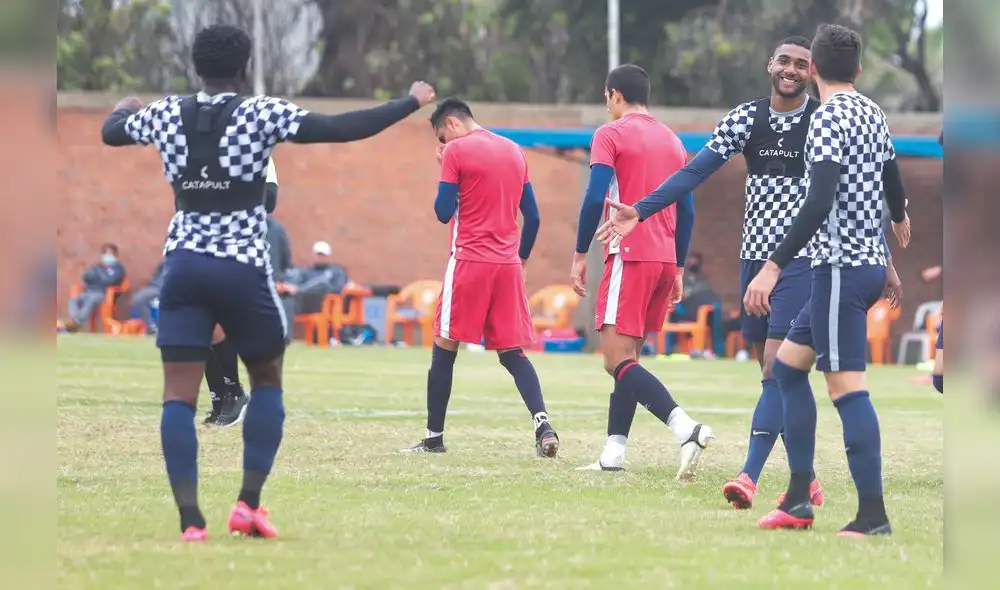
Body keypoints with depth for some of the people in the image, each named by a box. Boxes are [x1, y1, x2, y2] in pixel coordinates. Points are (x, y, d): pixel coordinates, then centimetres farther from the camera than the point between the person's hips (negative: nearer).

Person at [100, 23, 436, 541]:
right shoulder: (261, 114, -5)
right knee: (267, 381, 17)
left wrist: (125, 109, 51)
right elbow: (343, 129, -9)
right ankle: (248, 504, 7)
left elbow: (110, 132, 28)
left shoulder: (164, 115, 7)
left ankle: (190, 522, -12)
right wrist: (410, 103, 2)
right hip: (242, 267, -2)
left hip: (182, 264, 3)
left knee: (178, 395, -1)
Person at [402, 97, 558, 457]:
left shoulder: (456, 151, -5)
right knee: (512, 352, 6)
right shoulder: (514, 152, 14)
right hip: (508, 265, 5)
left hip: (469, 261, -5)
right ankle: (542, 425, -15)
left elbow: (443, 212, -5)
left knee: (444, 347, 6)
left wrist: (444, 168, 8)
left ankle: (434, 437, 7)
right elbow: (533, 217, 14)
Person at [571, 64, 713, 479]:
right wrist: (678, 270, 20)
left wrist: (580, 255, -6)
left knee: (618, 359, -11)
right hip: (666, 258, 8)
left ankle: (686, 428, -29)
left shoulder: (610, 135, -3)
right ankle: (613, 453, 9)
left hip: (629, 255, -8)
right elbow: (687, 211, 16)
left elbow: (595, 198, -12)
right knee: (627, 356, 14)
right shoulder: (672, 142, 17)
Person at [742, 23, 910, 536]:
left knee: (846, 385, -10)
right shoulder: (873, 113, 11)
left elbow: (819, 204, -24)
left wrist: (774, 266, -27)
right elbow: (891, 177, 28)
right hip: (869, 262, 9)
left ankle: (873, 517, -11)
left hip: (841, 265, -9)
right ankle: (798, 501, 14)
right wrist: (899, 217, 51)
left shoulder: (829, 118, -14)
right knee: (788, 364, 15)